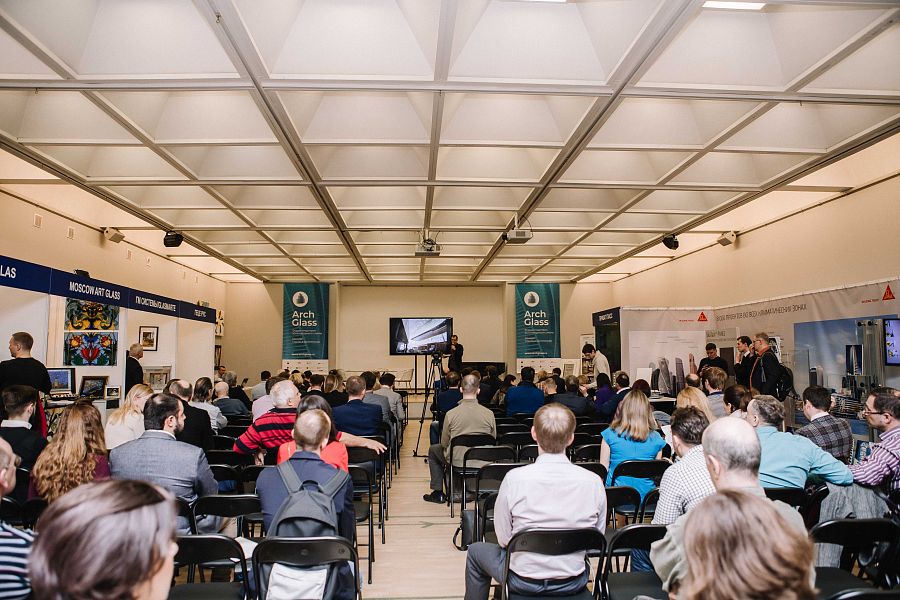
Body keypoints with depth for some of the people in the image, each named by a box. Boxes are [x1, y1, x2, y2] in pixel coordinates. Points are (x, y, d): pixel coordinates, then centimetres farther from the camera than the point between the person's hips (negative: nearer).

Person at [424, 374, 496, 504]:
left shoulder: (451, 414, -16)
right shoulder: (489, 414, -12)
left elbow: (444, 443, -4)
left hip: (457, 461, -3)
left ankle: (438, 493, 25)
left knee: (433, 450, 26)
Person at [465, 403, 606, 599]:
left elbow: (503, 539, -11)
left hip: (523, 581, -2)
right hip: (574, 583, 3)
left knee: (476, 550, 27)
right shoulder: (593, 481, -16)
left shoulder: (514, 479, -21)